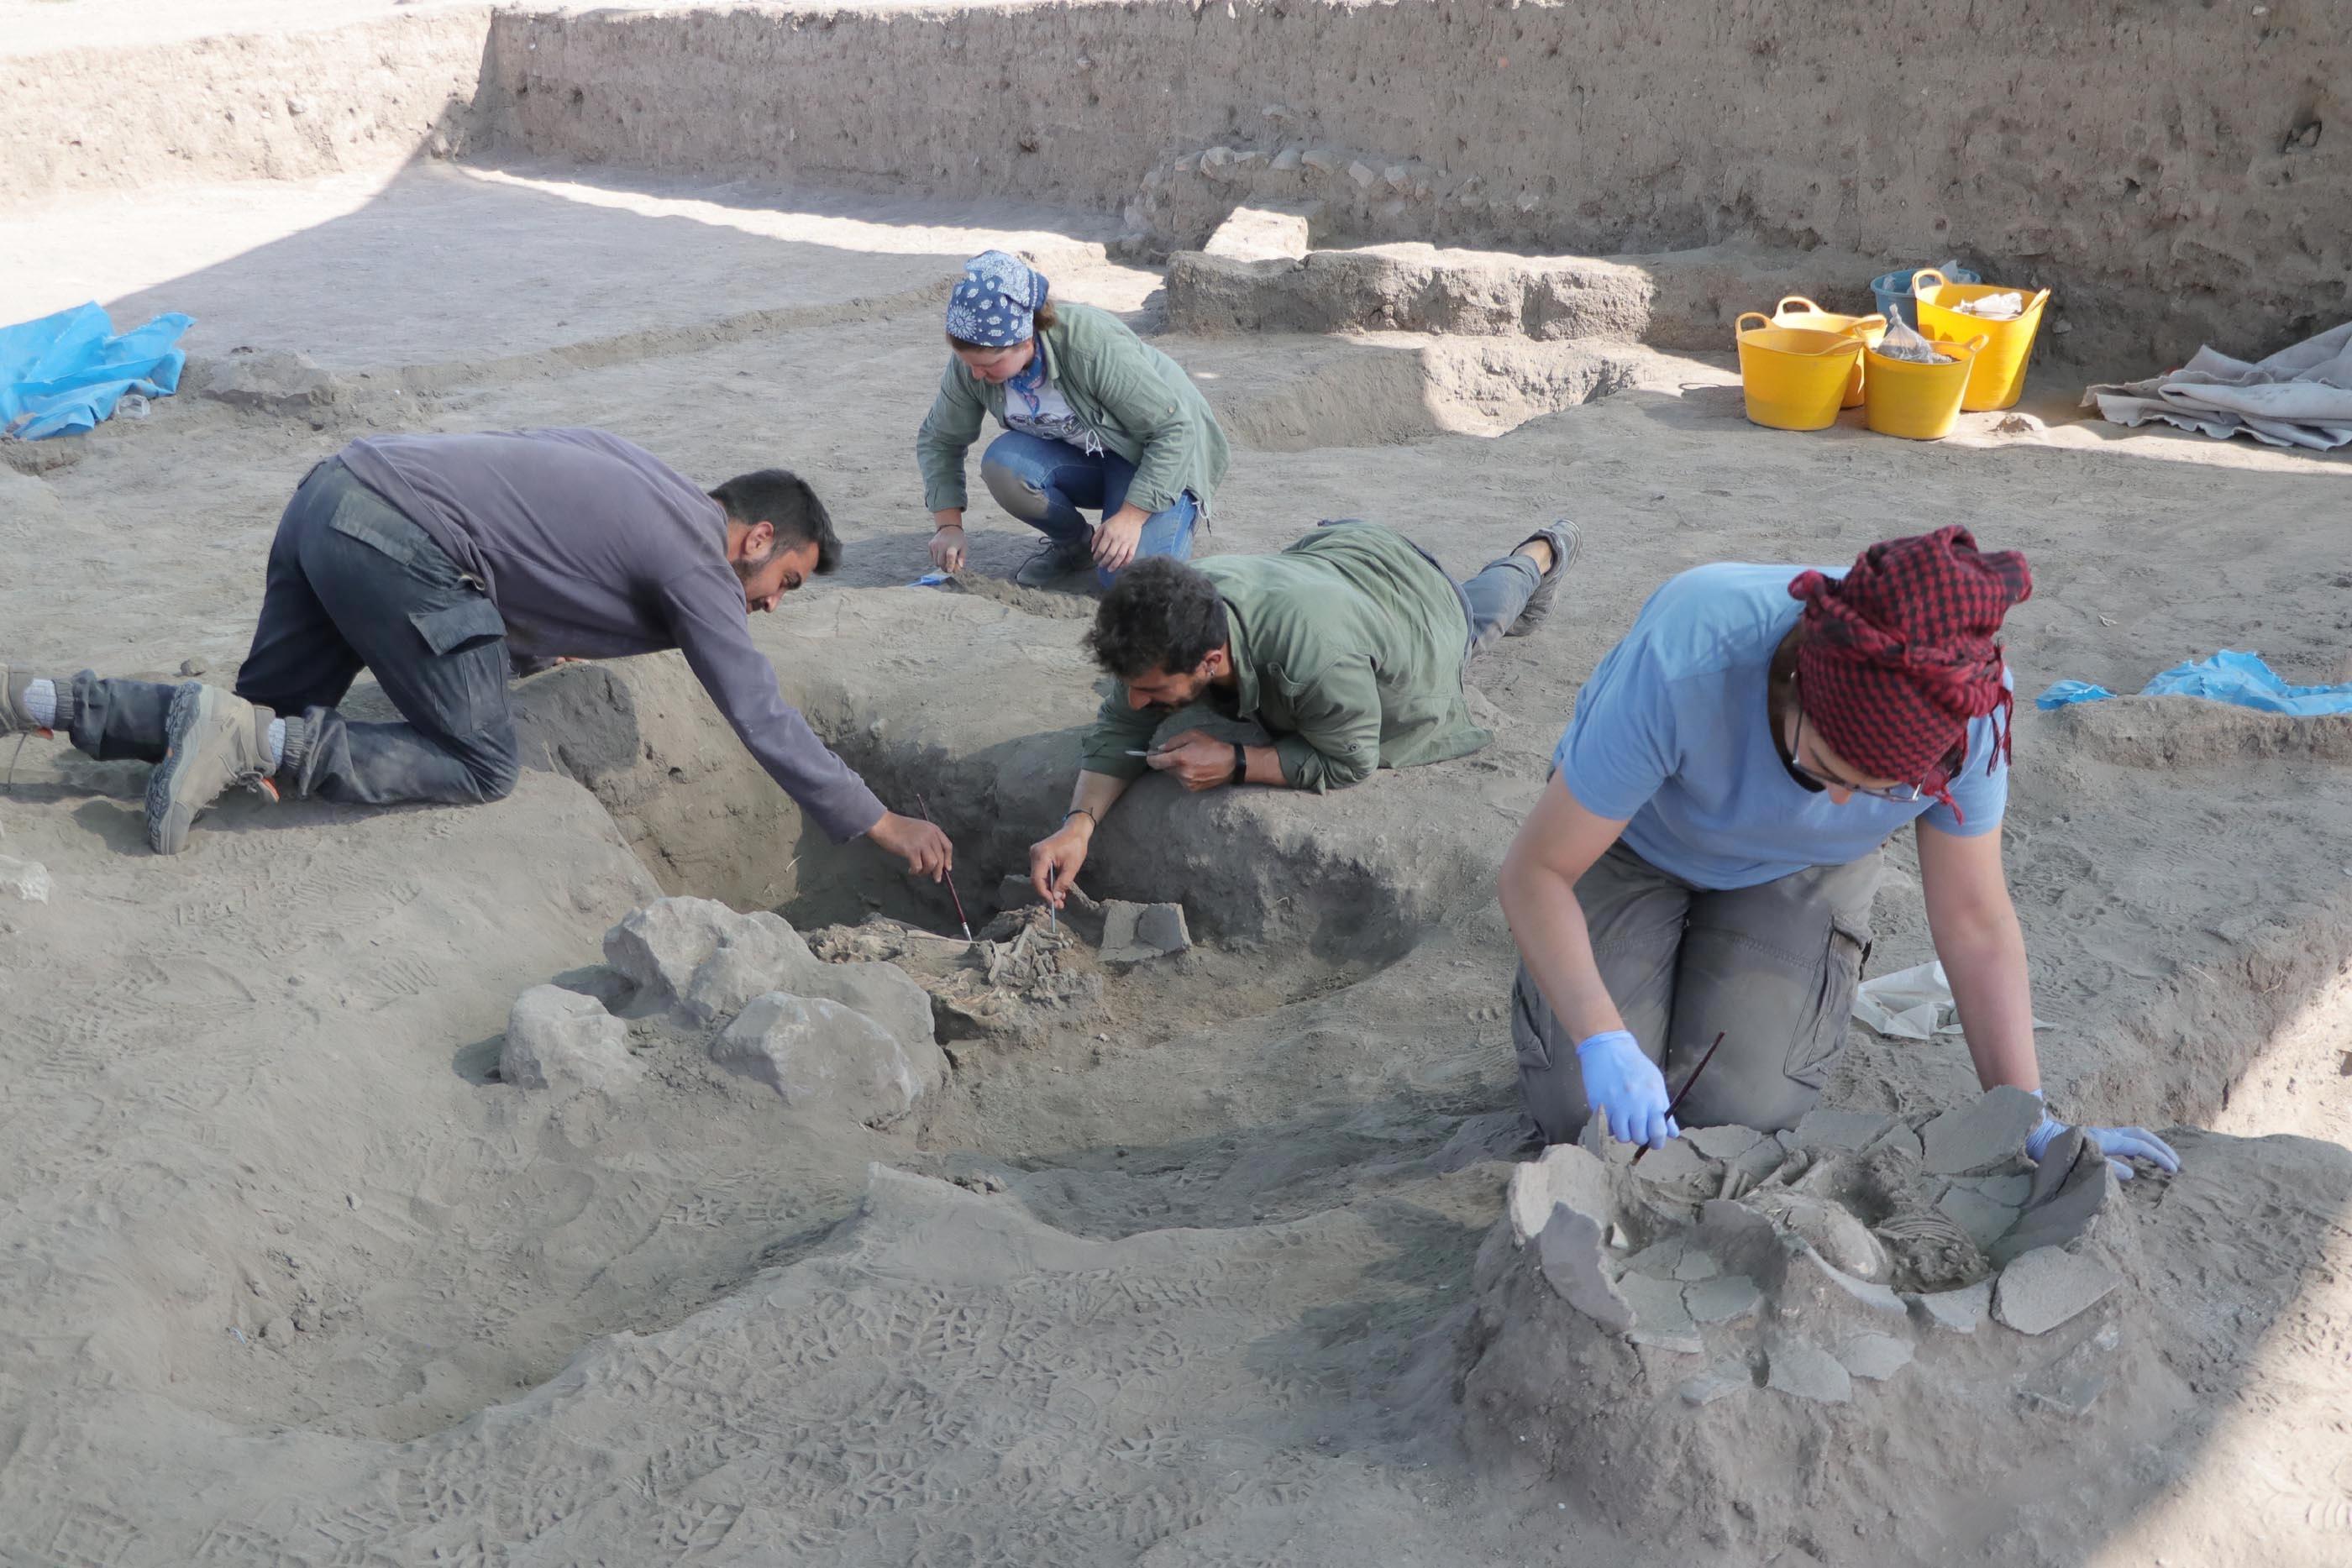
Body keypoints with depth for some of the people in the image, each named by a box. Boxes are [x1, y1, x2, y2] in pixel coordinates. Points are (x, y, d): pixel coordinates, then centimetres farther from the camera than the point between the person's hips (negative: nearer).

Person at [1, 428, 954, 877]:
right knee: (479, 766, 0)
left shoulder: (636, 479, 19)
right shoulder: (694, 563, -4)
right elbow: (762, 720, -4)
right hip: (399, 538, -9)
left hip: (335, 492, 9)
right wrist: (882, 825, 2)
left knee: (258, 731, 17)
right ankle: (253, 740, -10)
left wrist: (518, 652, 40)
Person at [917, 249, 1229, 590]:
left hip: (1156, 454, -5)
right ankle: (1074, 543, 1)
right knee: (1001, 464, -28)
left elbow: (1175, 428, -27)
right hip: (1079, 454, 5)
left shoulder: (1093, 345, -34)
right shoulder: (969, 364, -17)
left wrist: (1132, 516, -31)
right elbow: (938, 439, 0)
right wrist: (949, 525, -11)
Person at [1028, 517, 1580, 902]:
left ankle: (1540, 554, 63)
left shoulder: (1317, 657, -57)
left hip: (1422, 602, -3)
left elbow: (1348, 762, -40)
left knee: (1484, 612, 35)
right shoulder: (1169, 626, -39)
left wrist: (1234, 763, -48)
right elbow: (1122, 724, -29)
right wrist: (1078, 824, -44)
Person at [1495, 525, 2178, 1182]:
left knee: (1736, 1113, -11)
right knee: (1584, 1114, -11)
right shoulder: (1681, 665, -43)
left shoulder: (1961, 711, -33)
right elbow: (1536, 870, -33)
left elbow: (1978, 922, -19)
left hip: (1797, 872, 2)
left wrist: (2032, 1124, -19)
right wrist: (1603, 1042, -45)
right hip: (1638, 841, -1)